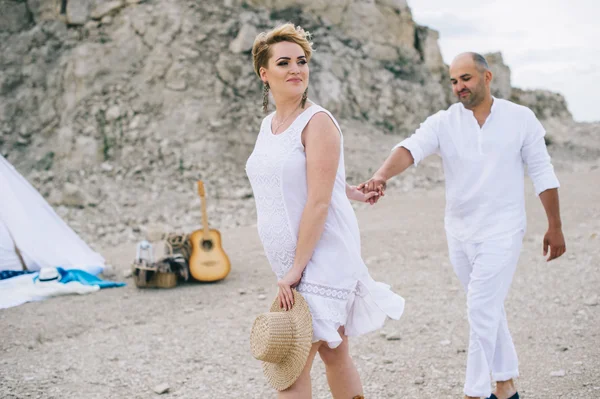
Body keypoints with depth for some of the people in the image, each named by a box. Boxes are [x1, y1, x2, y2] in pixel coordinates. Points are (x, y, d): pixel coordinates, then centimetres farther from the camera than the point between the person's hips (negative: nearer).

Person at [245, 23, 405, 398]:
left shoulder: (317, 122, -13)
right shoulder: (268, 125, 11)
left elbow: (318, 202, -18)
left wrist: (297, 267, -20)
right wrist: (349, 192, 24)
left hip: (322, 258, -7)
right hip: (293, 261, 8)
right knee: (334, 354, 15)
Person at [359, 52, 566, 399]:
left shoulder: (521, 118, -4)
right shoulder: (443, 122, -2)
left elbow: (542, 173, 1)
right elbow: (410, 149, -20)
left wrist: (555, 227, 1)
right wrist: (382, 176, -40)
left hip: (502, 232, -4)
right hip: (459, 233, 4)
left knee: (482, 312, -9)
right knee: (490, 310, 16)